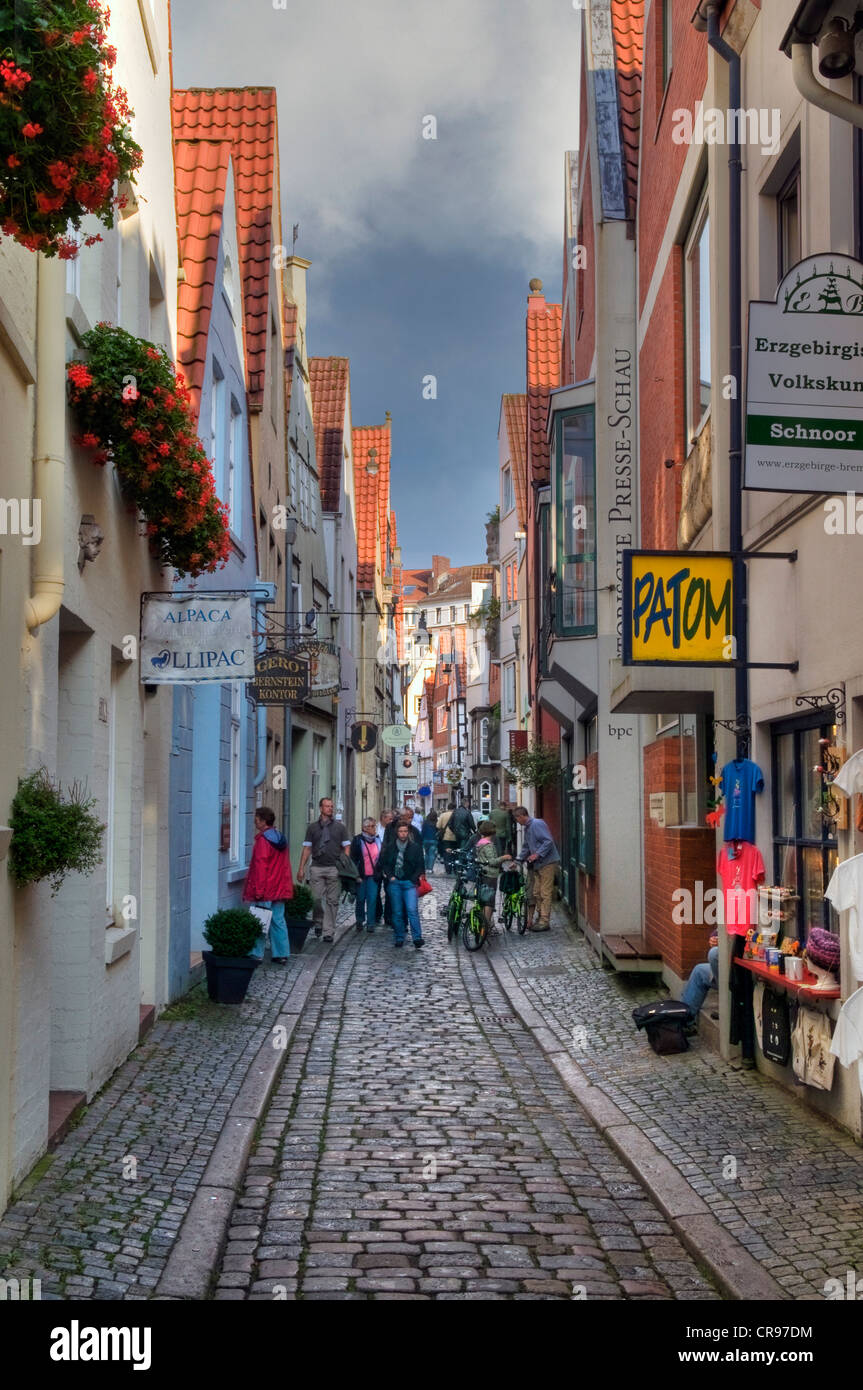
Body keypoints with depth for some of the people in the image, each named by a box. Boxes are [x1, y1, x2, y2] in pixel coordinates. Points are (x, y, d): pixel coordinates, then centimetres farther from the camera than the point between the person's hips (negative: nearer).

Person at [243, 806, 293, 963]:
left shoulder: (263, 840, -14)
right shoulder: (280, 837, 12)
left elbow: (260, 866, -17)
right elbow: (285, 865, 17)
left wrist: (258, 889, -17)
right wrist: (287, 885, 22)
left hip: (265, 891, -8)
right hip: (280, 889, 8)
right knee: (278, 920, 9)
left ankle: (256, 954, 1)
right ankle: (281, 954, 10)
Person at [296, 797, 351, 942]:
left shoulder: (340, 827, 10)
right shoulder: (313, 827, 12)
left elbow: (346, 847, 9)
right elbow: (307, 848, 10)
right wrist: (301, 868, 3)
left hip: (334, 868, 0)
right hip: (317, 868, 0)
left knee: (332, 901, -1)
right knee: (316, 898, -6)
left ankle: (328, 932, 3)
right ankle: (318, 923, 18)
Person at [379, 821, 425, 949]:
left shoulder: (415, 847, 5)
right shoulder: (389, 847, 9)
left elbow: (420, 865, 6)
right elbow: (384, 863, 12)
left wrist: (414, 879, -5)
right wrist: (390, 876, -2)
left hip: (409, 882, -2)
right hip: (394, 883, 2)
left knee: (412, 910, -14)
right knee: (397, 912, 5)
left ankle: (417, 938, -15)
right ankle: (399, 938, 13)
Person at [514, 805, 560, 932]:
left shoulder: (537, 824, -14)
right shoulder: (527, 828, 17)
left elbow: (548, 841, -22)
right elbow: (526, 848, 27)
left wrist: (538, 854, -26)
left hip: (547, 862, -10)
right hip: (537, 864, 10)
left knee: (545, 893, -7)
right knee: (536, 893, 10)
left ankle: (545, 922, -5)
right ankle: (541, 919, 17)